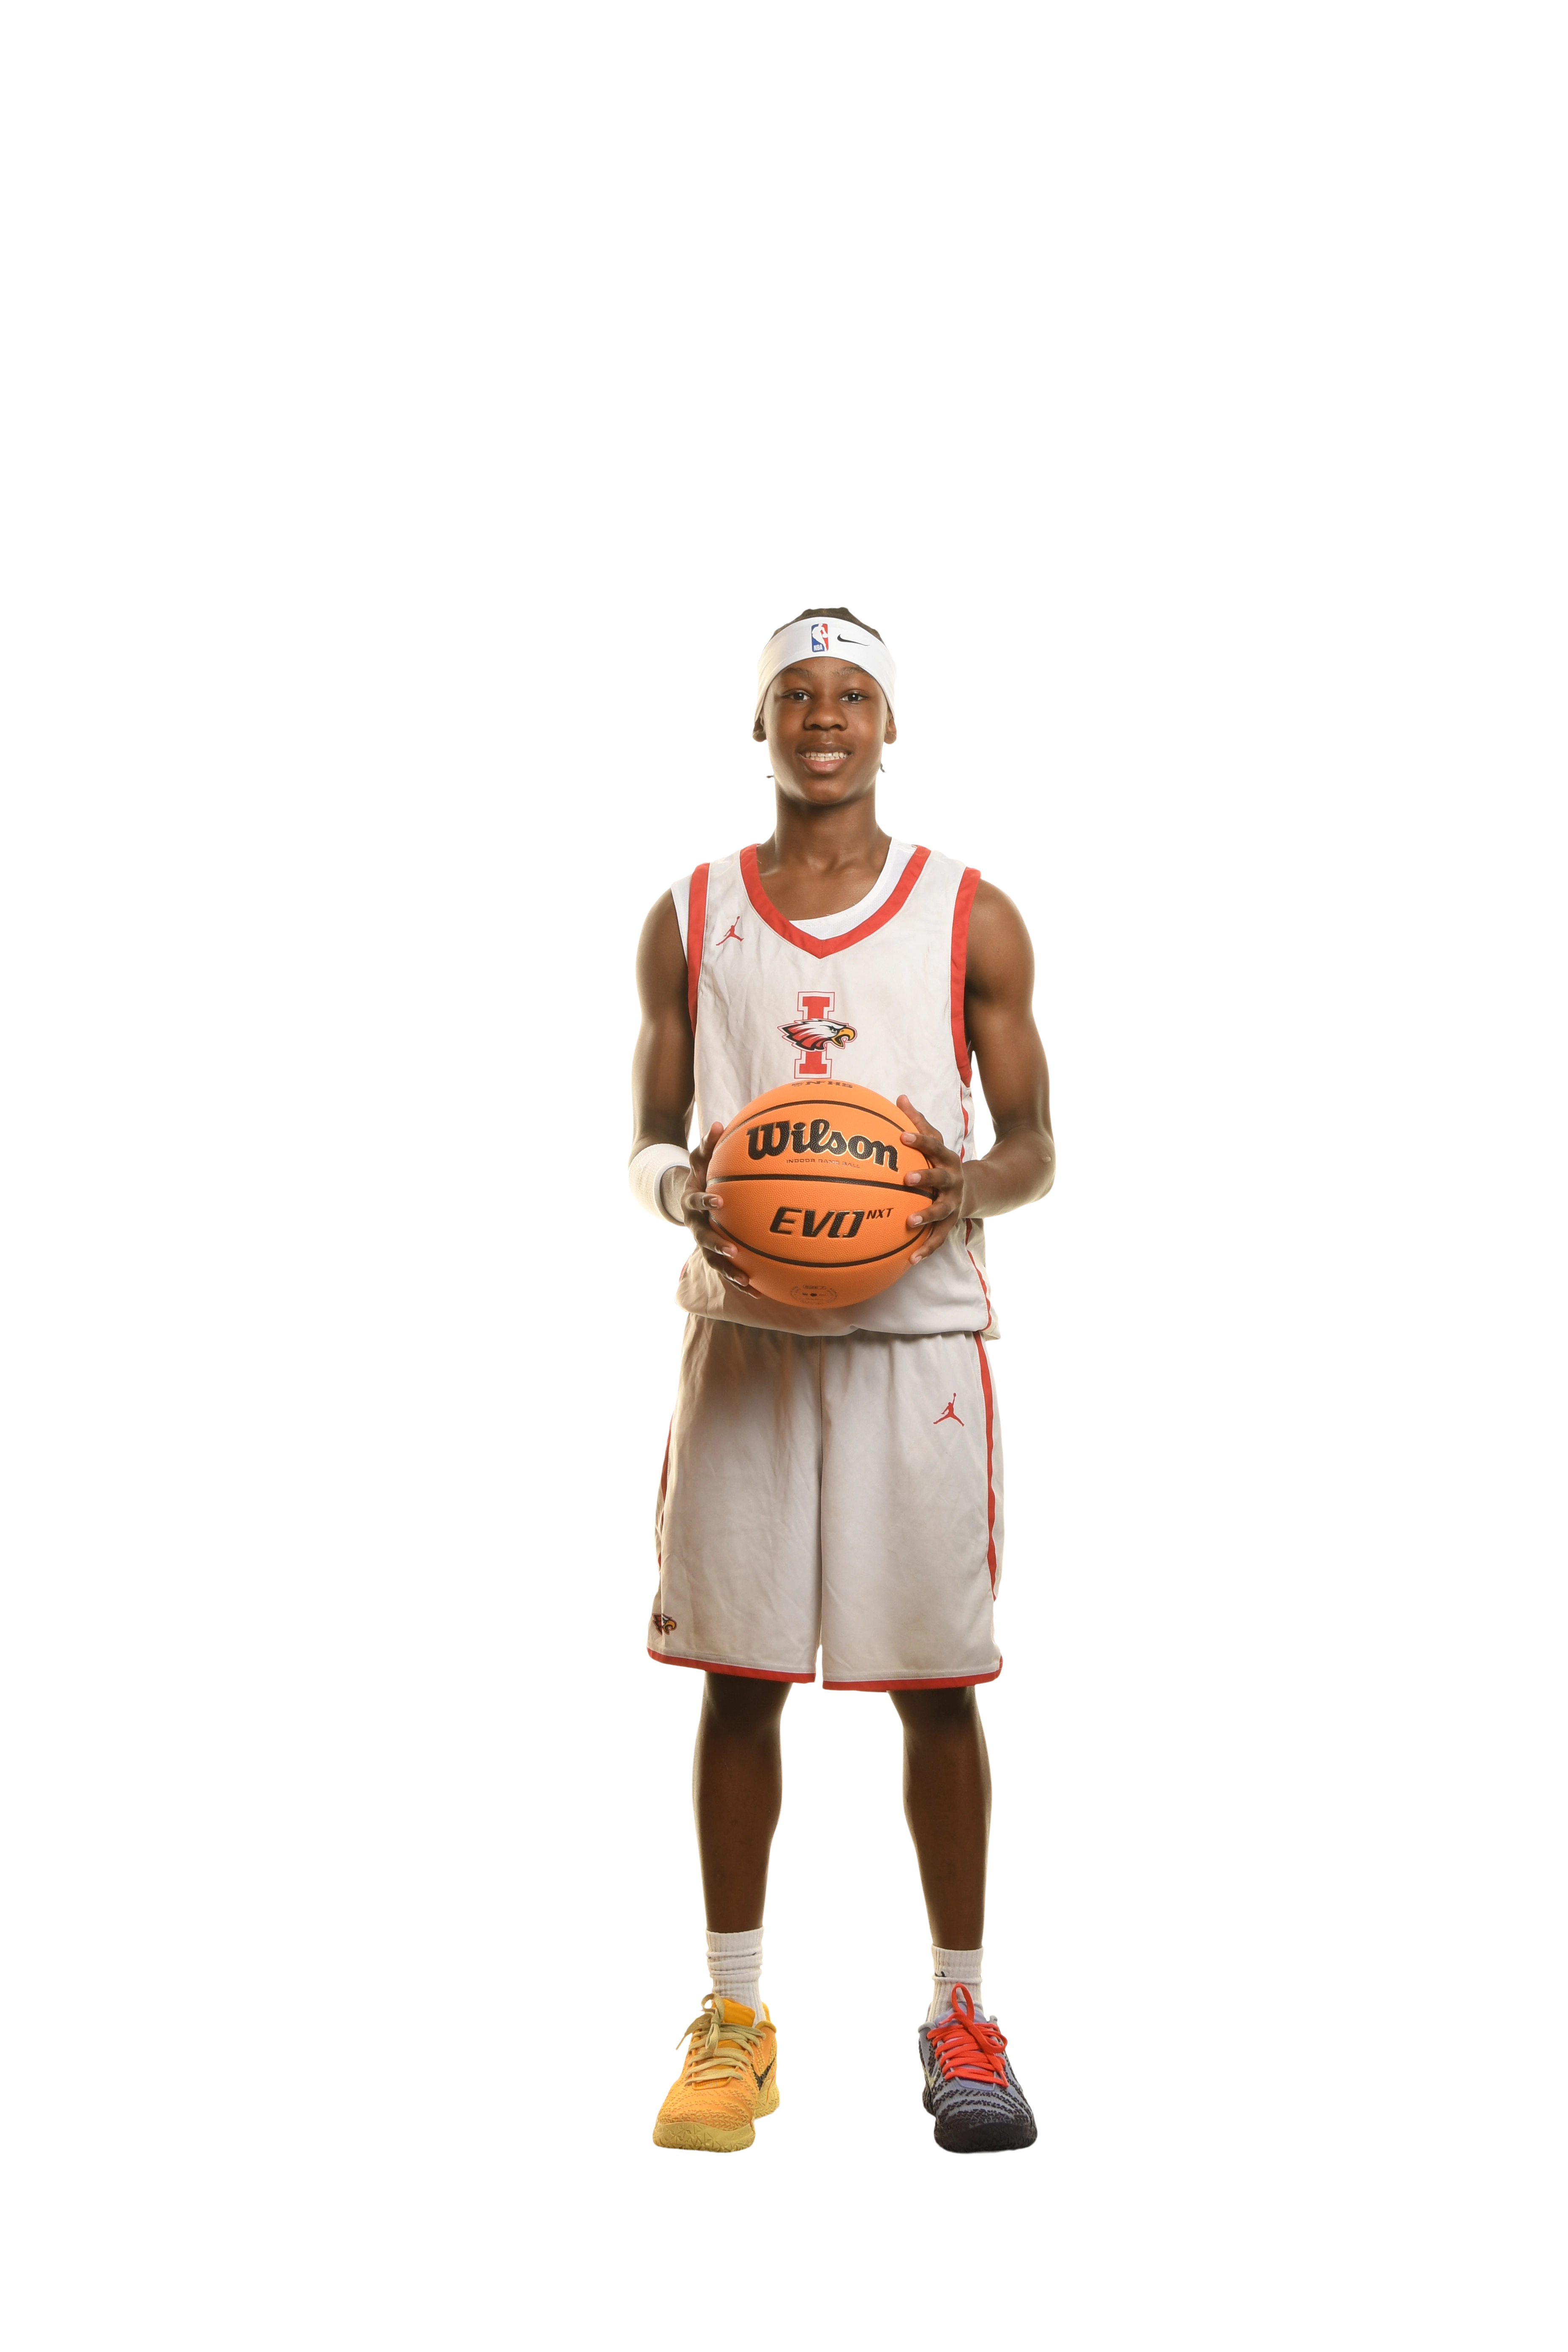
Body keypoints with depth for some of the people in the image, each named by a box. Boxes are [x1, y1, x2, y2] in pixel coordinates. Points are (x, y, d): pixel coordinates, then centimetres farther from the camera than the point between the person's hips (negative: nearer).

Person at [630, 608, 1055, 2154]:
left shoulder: (971, 918, 5)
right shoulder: (689, 920, 9)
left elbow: (1034, 1142, 7)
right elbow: (647, 1138, 12)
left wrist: (967, 1188, -16)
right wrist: (682, 1191, -11)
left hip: (916, 1331, -1)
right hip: (742, 1331, 1)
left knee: (935, 1677, 3)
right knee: (737, 1671, 5)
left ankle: (958, 2009, 20)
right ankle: (734, 2009, 20)